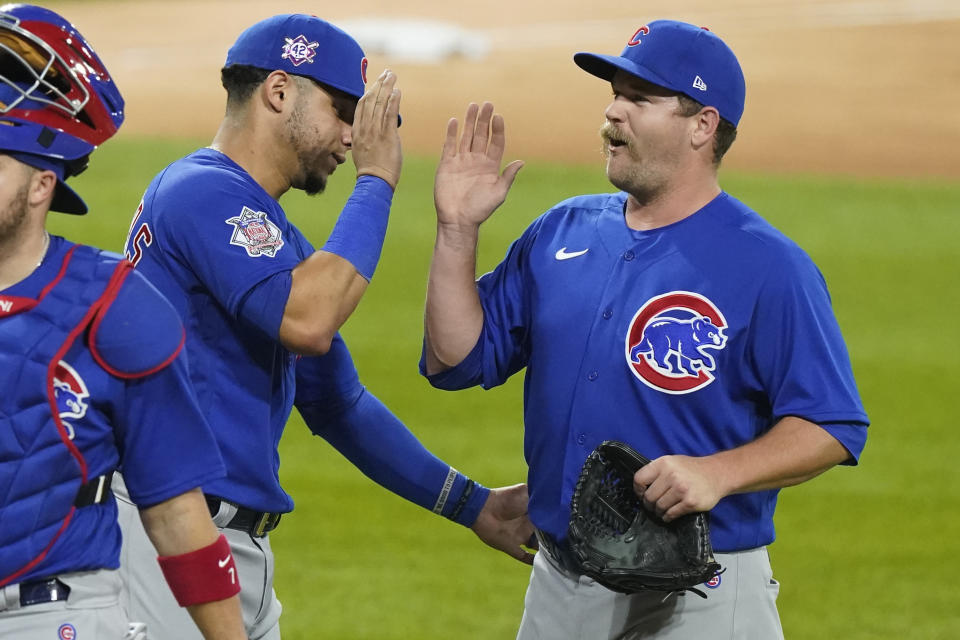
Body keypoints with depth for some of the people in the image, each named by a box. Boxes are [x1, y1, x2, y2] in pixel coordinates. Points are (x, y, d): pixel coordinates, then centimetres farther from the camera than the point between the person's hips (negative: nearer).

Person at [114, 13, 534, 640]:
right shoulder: (203, 190, -10)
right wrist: (376, 182, -13)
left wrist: (471, 505, 23)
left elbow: (339, 404, 25)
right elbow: (306, 322, -24)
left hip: (246, 552, 10)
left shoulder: (279, 238, 21)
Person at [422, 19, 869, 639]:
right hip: (557, 585, 6)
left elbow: (831, 430, -13)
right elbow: (456, 360, 10)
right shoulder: (562, 232, 9)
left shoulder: (768, 266, -10)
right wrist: (458, 228, 1)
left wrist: (719, 473, -27)